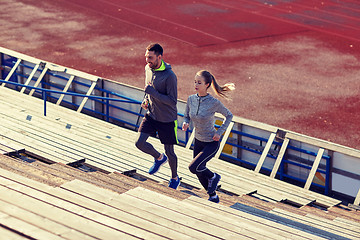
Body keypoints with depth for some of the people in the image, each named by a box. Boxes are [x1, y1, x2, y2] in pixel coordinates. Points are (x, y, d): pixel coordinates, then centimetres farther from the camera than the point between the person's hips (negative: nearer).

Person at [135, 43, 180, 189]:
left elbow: (173, 101, -24)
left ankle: (175, 179, 33)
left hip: (167, 119, -6)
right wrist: (145, 100, -1)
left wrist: (153, 92, -30)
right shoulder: (148, 69, -2)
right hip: (151, 115, 6)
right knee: (139, 143, -6)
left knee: (169, 152, 7)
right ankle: (159, 158, 25)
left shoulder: (169, 76, -24)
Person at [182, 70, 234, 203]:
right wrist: (185, 123, -15)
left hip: (212, 143, -6)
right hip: (198, 141, 6)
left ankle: (213, 177, 12)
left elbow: (229, 116, -5)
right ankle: (213, 197, 38)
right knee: (200, 172, 14)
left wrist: (219, 132, -13)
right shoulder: (191, 99, -8)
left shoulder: (214, 103, -21)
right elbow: (187, 116, 8)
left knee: (193, 167, -19)